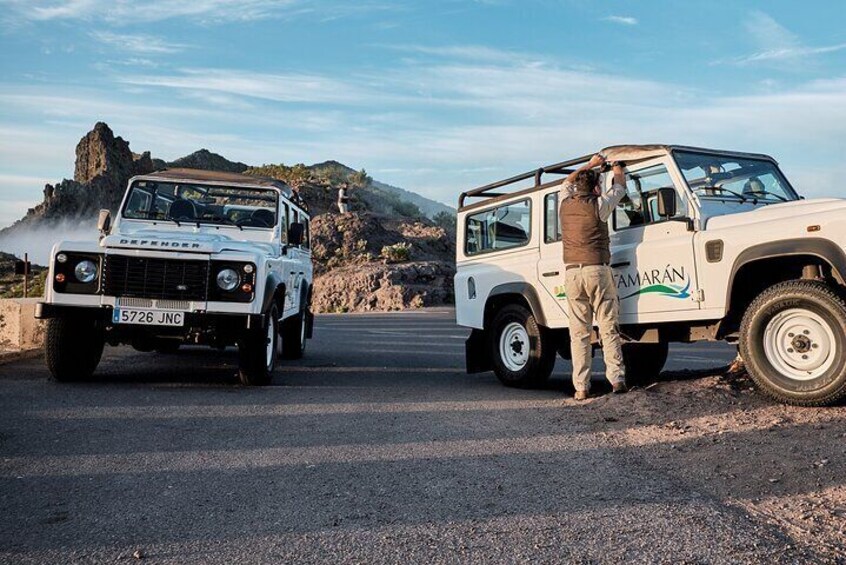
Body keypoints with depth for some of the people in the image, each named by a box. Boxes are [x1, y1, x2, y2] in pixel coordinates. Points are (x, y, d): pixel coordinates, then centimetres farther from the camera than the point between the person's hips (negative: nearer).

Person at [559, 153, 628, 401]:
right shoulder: (597, 205, -2)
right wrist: (617, 169, 37)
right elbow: (619, 188, 18)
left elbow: (567, 183, 32)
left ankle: (581, 387, 3)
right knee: (608, 329, 3)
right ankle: (617, 380, 2)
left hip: (571, 273, 4)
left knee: (579, 333, 4)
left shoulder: (565, 204, 9)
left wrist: (589, 165, 40)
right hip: (596, 270, -3)